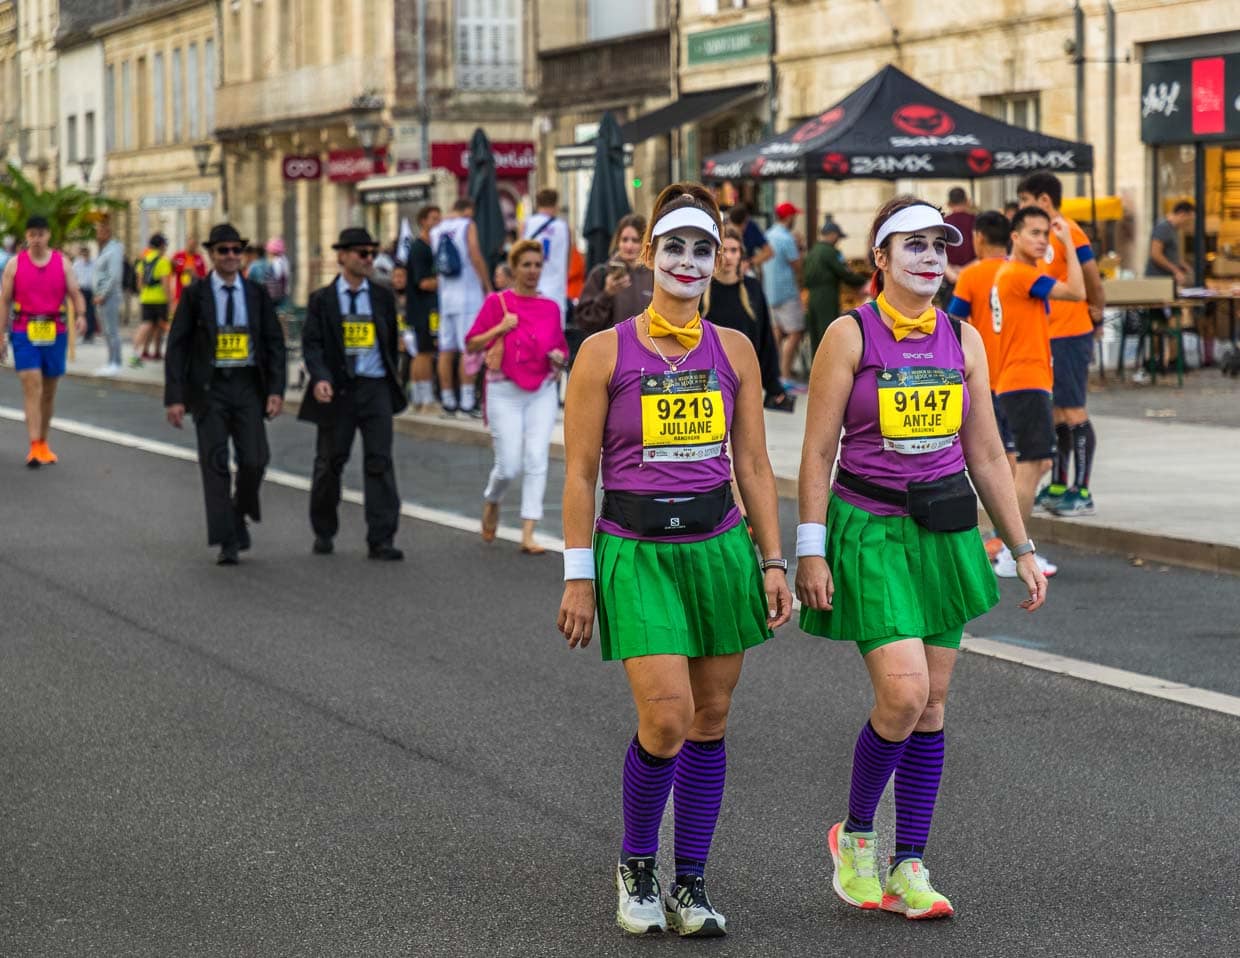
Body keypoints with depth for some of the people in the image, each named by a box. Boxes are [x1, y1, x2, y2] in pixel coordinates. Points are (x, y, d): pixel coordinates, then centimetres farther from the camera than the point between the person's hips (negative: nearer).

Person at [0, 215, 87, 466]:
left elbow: (75, 293, 3)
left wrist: (81, 315, -18)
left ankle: (43, 443, 26)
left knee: (49, 391, 11)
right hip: (24, 332, -2)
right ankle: (34, 446, -18)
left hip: (55, 332, 2)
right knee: (31, 385, -14)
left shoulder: (62, 263, 5)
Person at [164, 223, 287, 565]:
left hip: (247, 386, 2)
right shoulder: (195, 294, 1)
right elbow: (177, 346, -1)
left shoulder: (257, 294, 7)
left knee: (254, 460, -8)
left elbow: (275, 344, 6)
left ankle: (239, 512, 22)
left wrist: (276, 390, -6)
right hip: (209, 387, -2)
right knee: (215, 464, -4)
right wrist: (174, 397, -8)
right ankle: (227, 542, 0)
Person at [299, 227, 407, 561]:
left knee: (380, 461, -6)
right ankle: (323, 532, 26)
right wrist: (319, 378, -22)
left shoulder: (383, 297, 8)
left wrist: (392, 381, 16)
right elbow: (311, 343, -6)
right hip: (337, 391, -1)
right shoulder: (322, 300, 1)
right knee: (330, 462, 9)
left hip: (375, 387, 1)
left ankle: (381, 540, -7)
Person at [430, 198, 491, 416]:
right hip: (468, 294, -5)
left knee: (446, 350, 6)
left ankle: (448, 400, 8)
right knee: (468, 349, -6)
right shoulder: (467, 226, -3)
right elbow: (475, 257, -10)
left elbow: (435, 264, 13)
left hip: (445, 295, 5)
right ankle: (467, 400, -10)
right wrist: (488, 286, -5)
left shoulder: (435, 232, 12)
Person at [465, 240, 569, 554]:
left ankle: (528, 535, -8)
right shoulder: (497, 302, -1)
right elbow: (471, 344, 0)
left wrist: (559, 358, -4)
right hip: (505, 391, -2)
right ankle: (492, 502, 31)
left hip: (543, 392, 2)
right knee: (509, 466, -4)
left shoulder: (551, 307, 8)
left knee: (537, 460, -9)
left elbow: (561, 348, 18)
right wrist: (500, 328, -14)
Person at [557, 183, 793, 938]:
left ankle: (690, 883, 17)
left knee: (710, 720, 5)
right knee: (666, 717, -13)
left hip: (719, 546, 4)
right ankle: (636, 867, 10)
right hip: (636, 552, -3)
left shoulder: (734, 351, 6)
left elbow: (754, 465, 9)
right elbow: (579, 473, -2)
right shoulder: (606, 353, -3)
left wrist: (773, 561, 4)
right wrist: (578, 576, -5)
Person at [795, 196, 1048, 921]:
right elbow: (817, 453, -6)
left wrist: (1023, 548, 8)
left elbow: (986, 455, 11)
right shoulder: (850, 335, -6)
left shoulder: (962, 339, 6)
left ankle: (908, 866, 14)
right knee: (903, 695, -16)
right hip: (871, 529, -5)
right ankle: (855, 835, 8)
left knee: (932, 704, 5)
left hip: (946, 531, 5)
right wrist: (810, 551, -11)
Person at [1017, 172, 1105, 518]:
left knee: (1073, 412, -5)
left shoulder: (1068, 233, -15)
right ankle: (1059, 486, 22)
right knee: (1055, 412, 14)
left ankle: (1082, 492, -1)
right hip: (1047, 335, 9)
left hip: (1069, 336, -9)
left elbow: (1092, 280, -14)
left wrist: (1095, 313, -3)